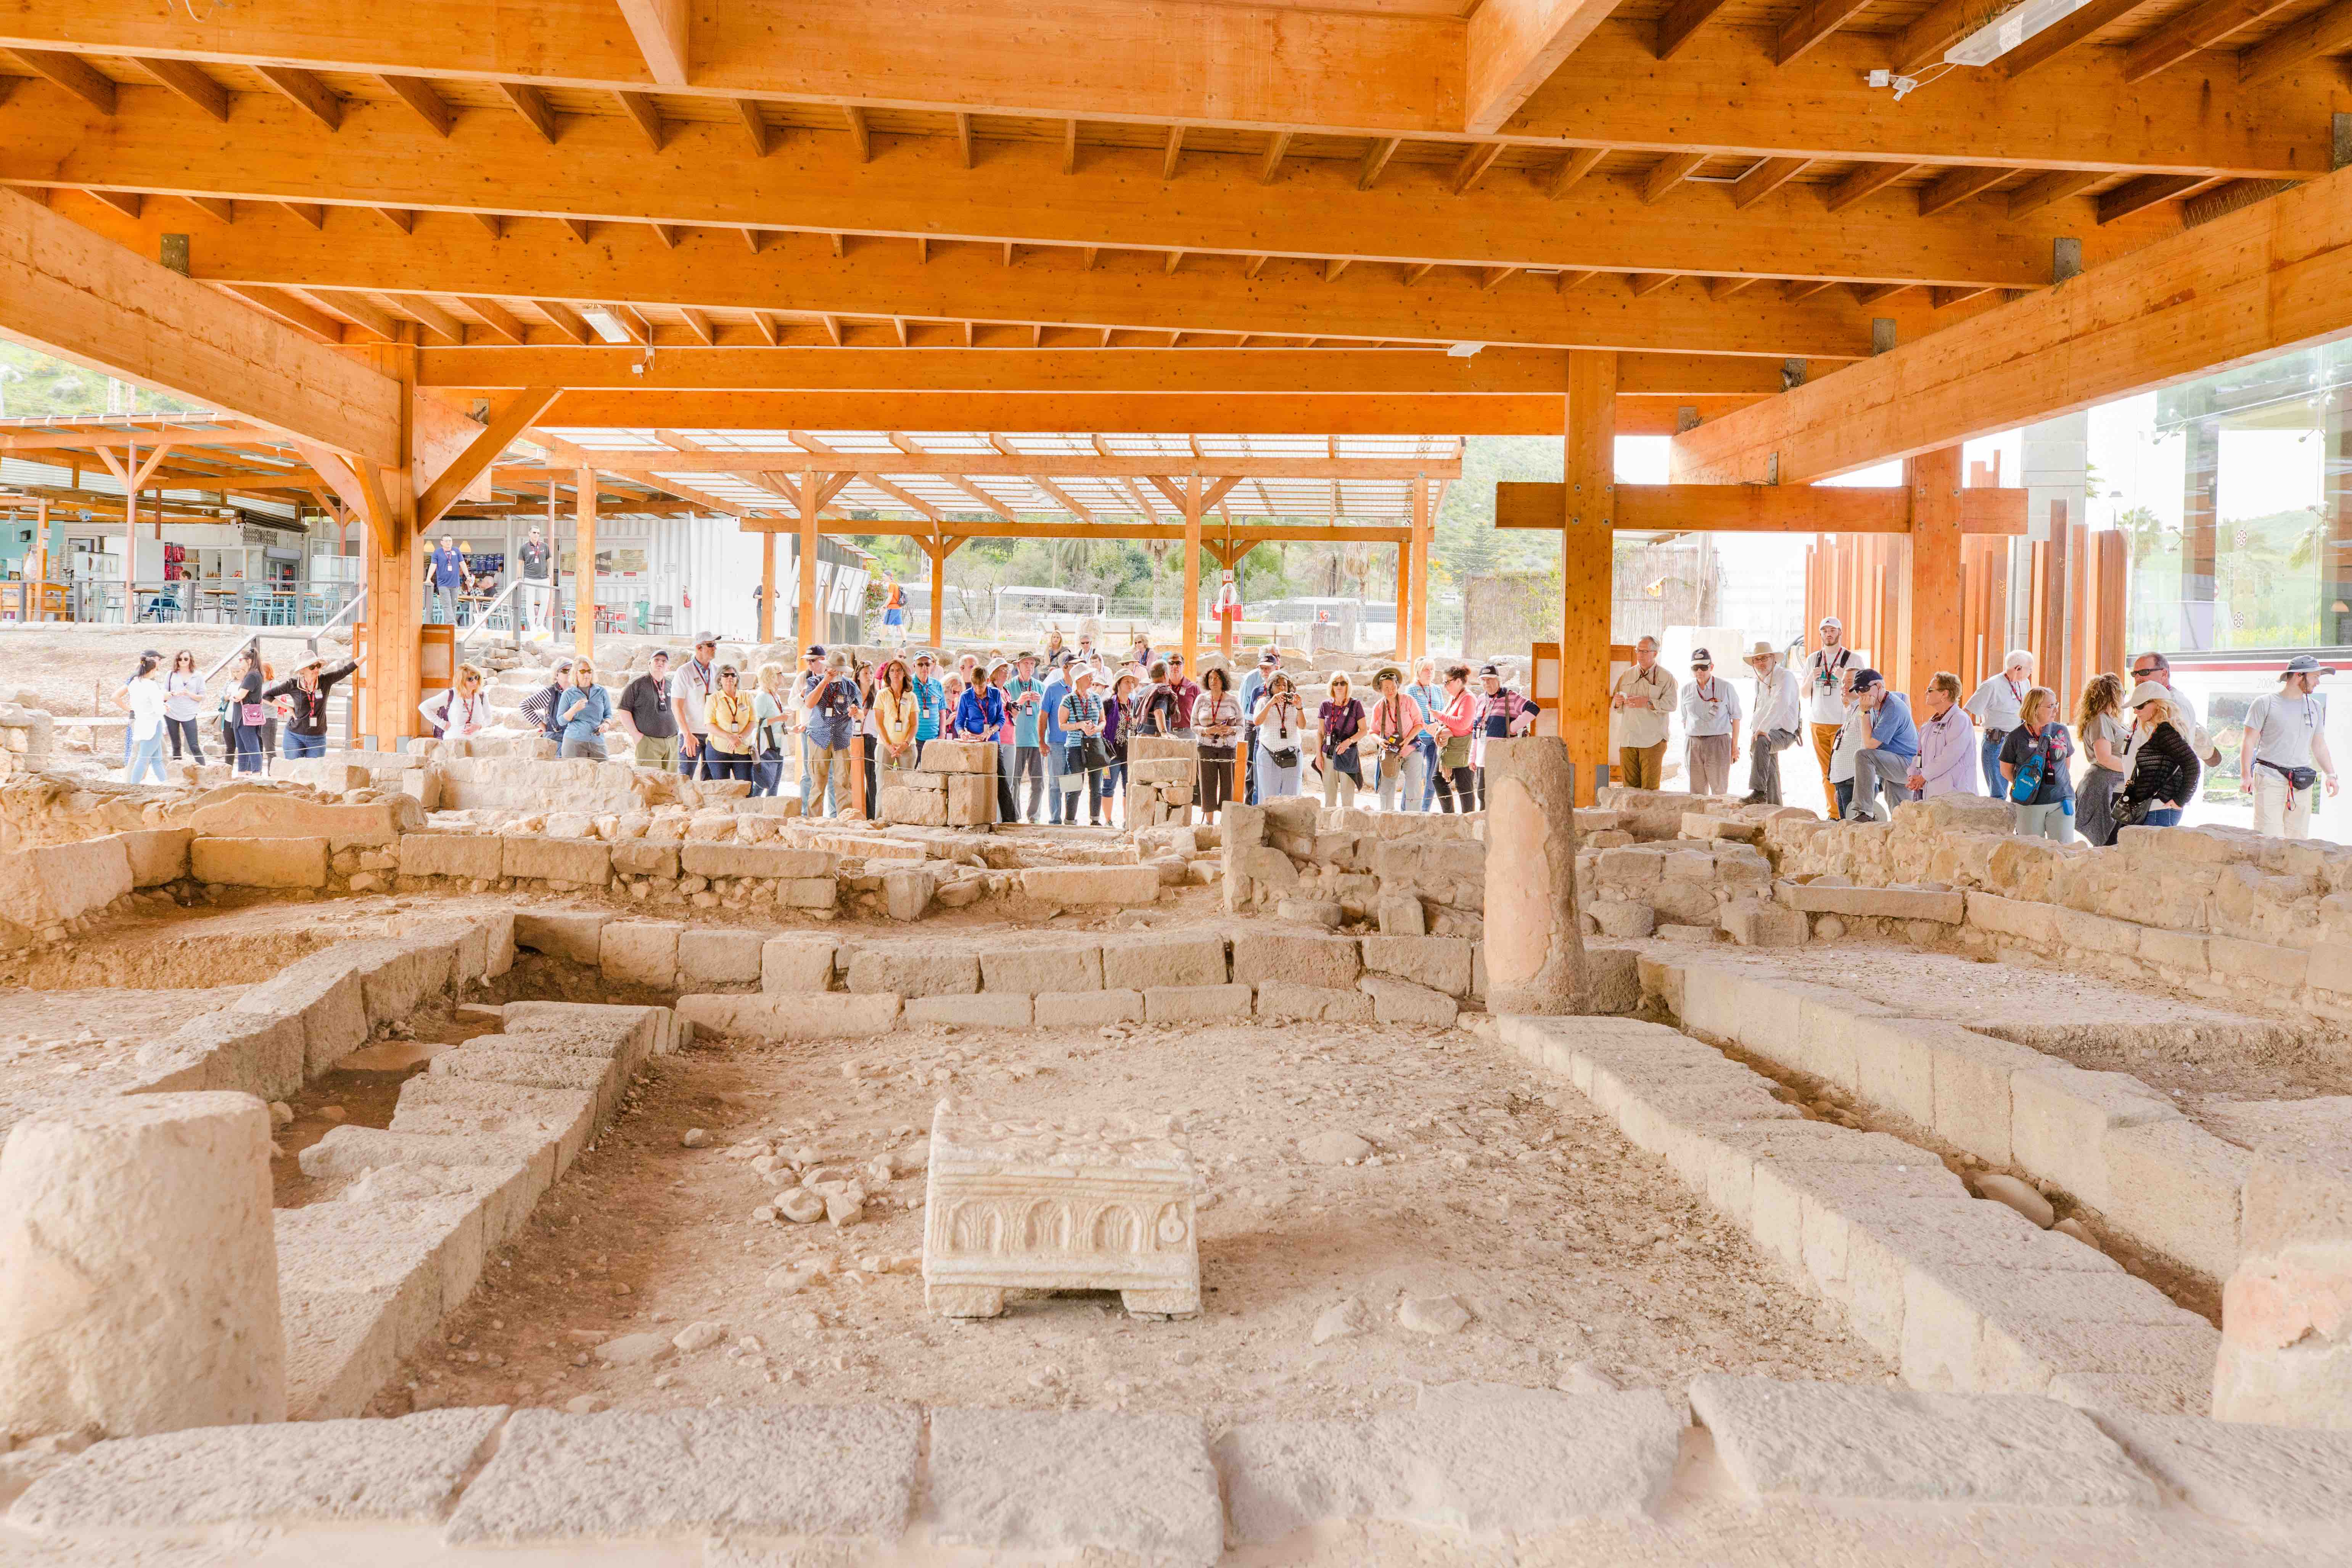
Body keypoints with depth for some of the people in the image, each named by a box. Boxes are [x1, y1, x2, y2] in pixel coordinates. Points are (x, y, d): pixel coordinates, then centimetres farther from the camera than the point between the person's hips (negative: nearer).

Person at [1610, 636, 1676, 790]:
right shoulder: (1626, 676, 15)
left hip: (1652, 741, -3)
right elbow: (1614, 707, 15)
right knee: (1629, 785, 2)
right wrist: (1617, 703, -8)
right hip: (1628, 739, 4)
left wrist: (1648, 703, -21)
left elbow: (1671, 704, -10)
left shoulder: (1666, 678, 3)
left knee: (1650, 787, -5)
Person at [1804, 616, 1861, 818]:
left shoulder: (1852, 659, 1)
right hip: (1818, 723, 4)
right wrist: (1811, 678, -6)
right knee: (1826, 772, 5)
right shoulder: (1813, 659, 13)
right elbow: (1805, 695, 14)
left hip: (1843, 723, -4)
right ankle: (1833, 814, 9)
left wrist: (1844, 678, -19)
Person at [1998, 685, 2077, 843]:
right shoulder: (2016, 737, -5)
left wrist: (2059, 781, 14)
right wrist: (2026, 785, 2)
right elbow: (2006, 770, 5)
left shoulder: (2061, 731, 4)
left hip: (2061, 801, 2)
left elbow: (2068, 760, 19)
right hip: (2028, 805, -2)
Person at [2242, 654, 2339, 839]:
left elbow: (2319, 744, 22)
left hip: (2302, 783, 5)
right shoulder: (2265, 704, 0)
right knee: (2270, 838, -13)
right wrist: (2246, 774, -12)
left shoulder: (2315, 707, 17)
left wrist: (2330, 774, 10)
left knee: (2298, 837, 1)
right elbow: (2249, 741, -2)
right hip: (2270, 778, -5)